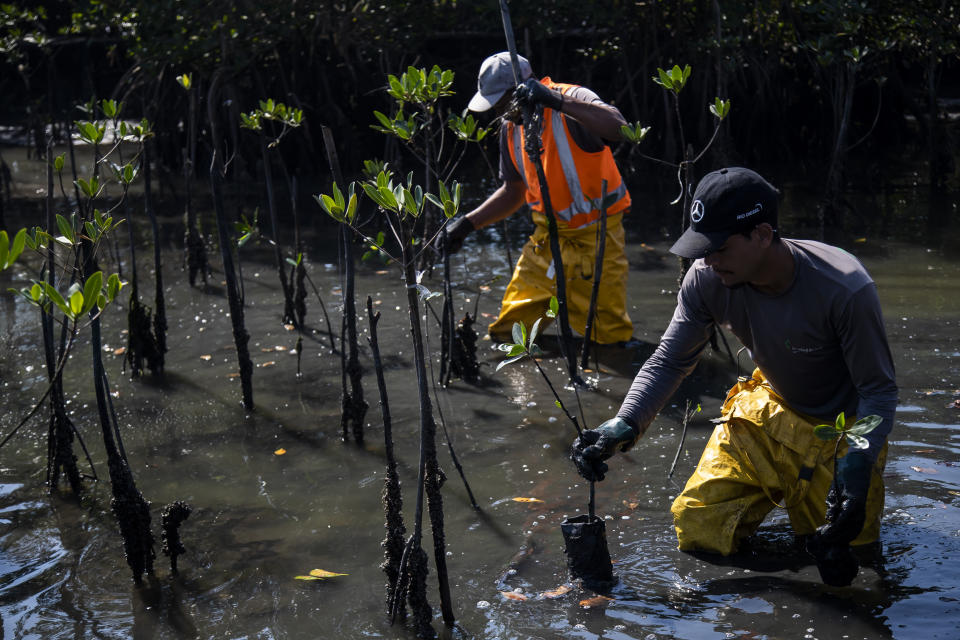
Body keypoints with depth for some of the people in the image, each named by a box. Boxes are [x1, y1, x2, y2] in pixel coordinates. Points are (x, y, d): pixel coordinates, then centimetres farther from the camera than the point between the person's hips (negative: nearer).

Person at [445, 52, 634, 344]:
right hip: (547, 236, 6)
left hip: (596, 236, -6)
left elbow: (617, 126, -38)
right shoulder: (511, 128, 5)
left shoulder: (572, 99, -17)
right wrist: (467, 223, 7)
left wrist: (555, 100, -45)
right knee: (508, 331, 4)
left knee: (608, 337, -3)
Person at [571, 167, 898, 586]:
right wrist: (623, 425, -28)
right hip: (769, 411, 4)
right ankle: (783, 486, 27)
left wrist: (857, 465, -39)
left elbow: (879, 391, -22)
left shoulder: (846, 290, -33)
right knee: (697, 531, 1)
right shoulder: (706, 280, -20)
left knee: (839, 564, -8)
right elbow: (668, 363, -11)